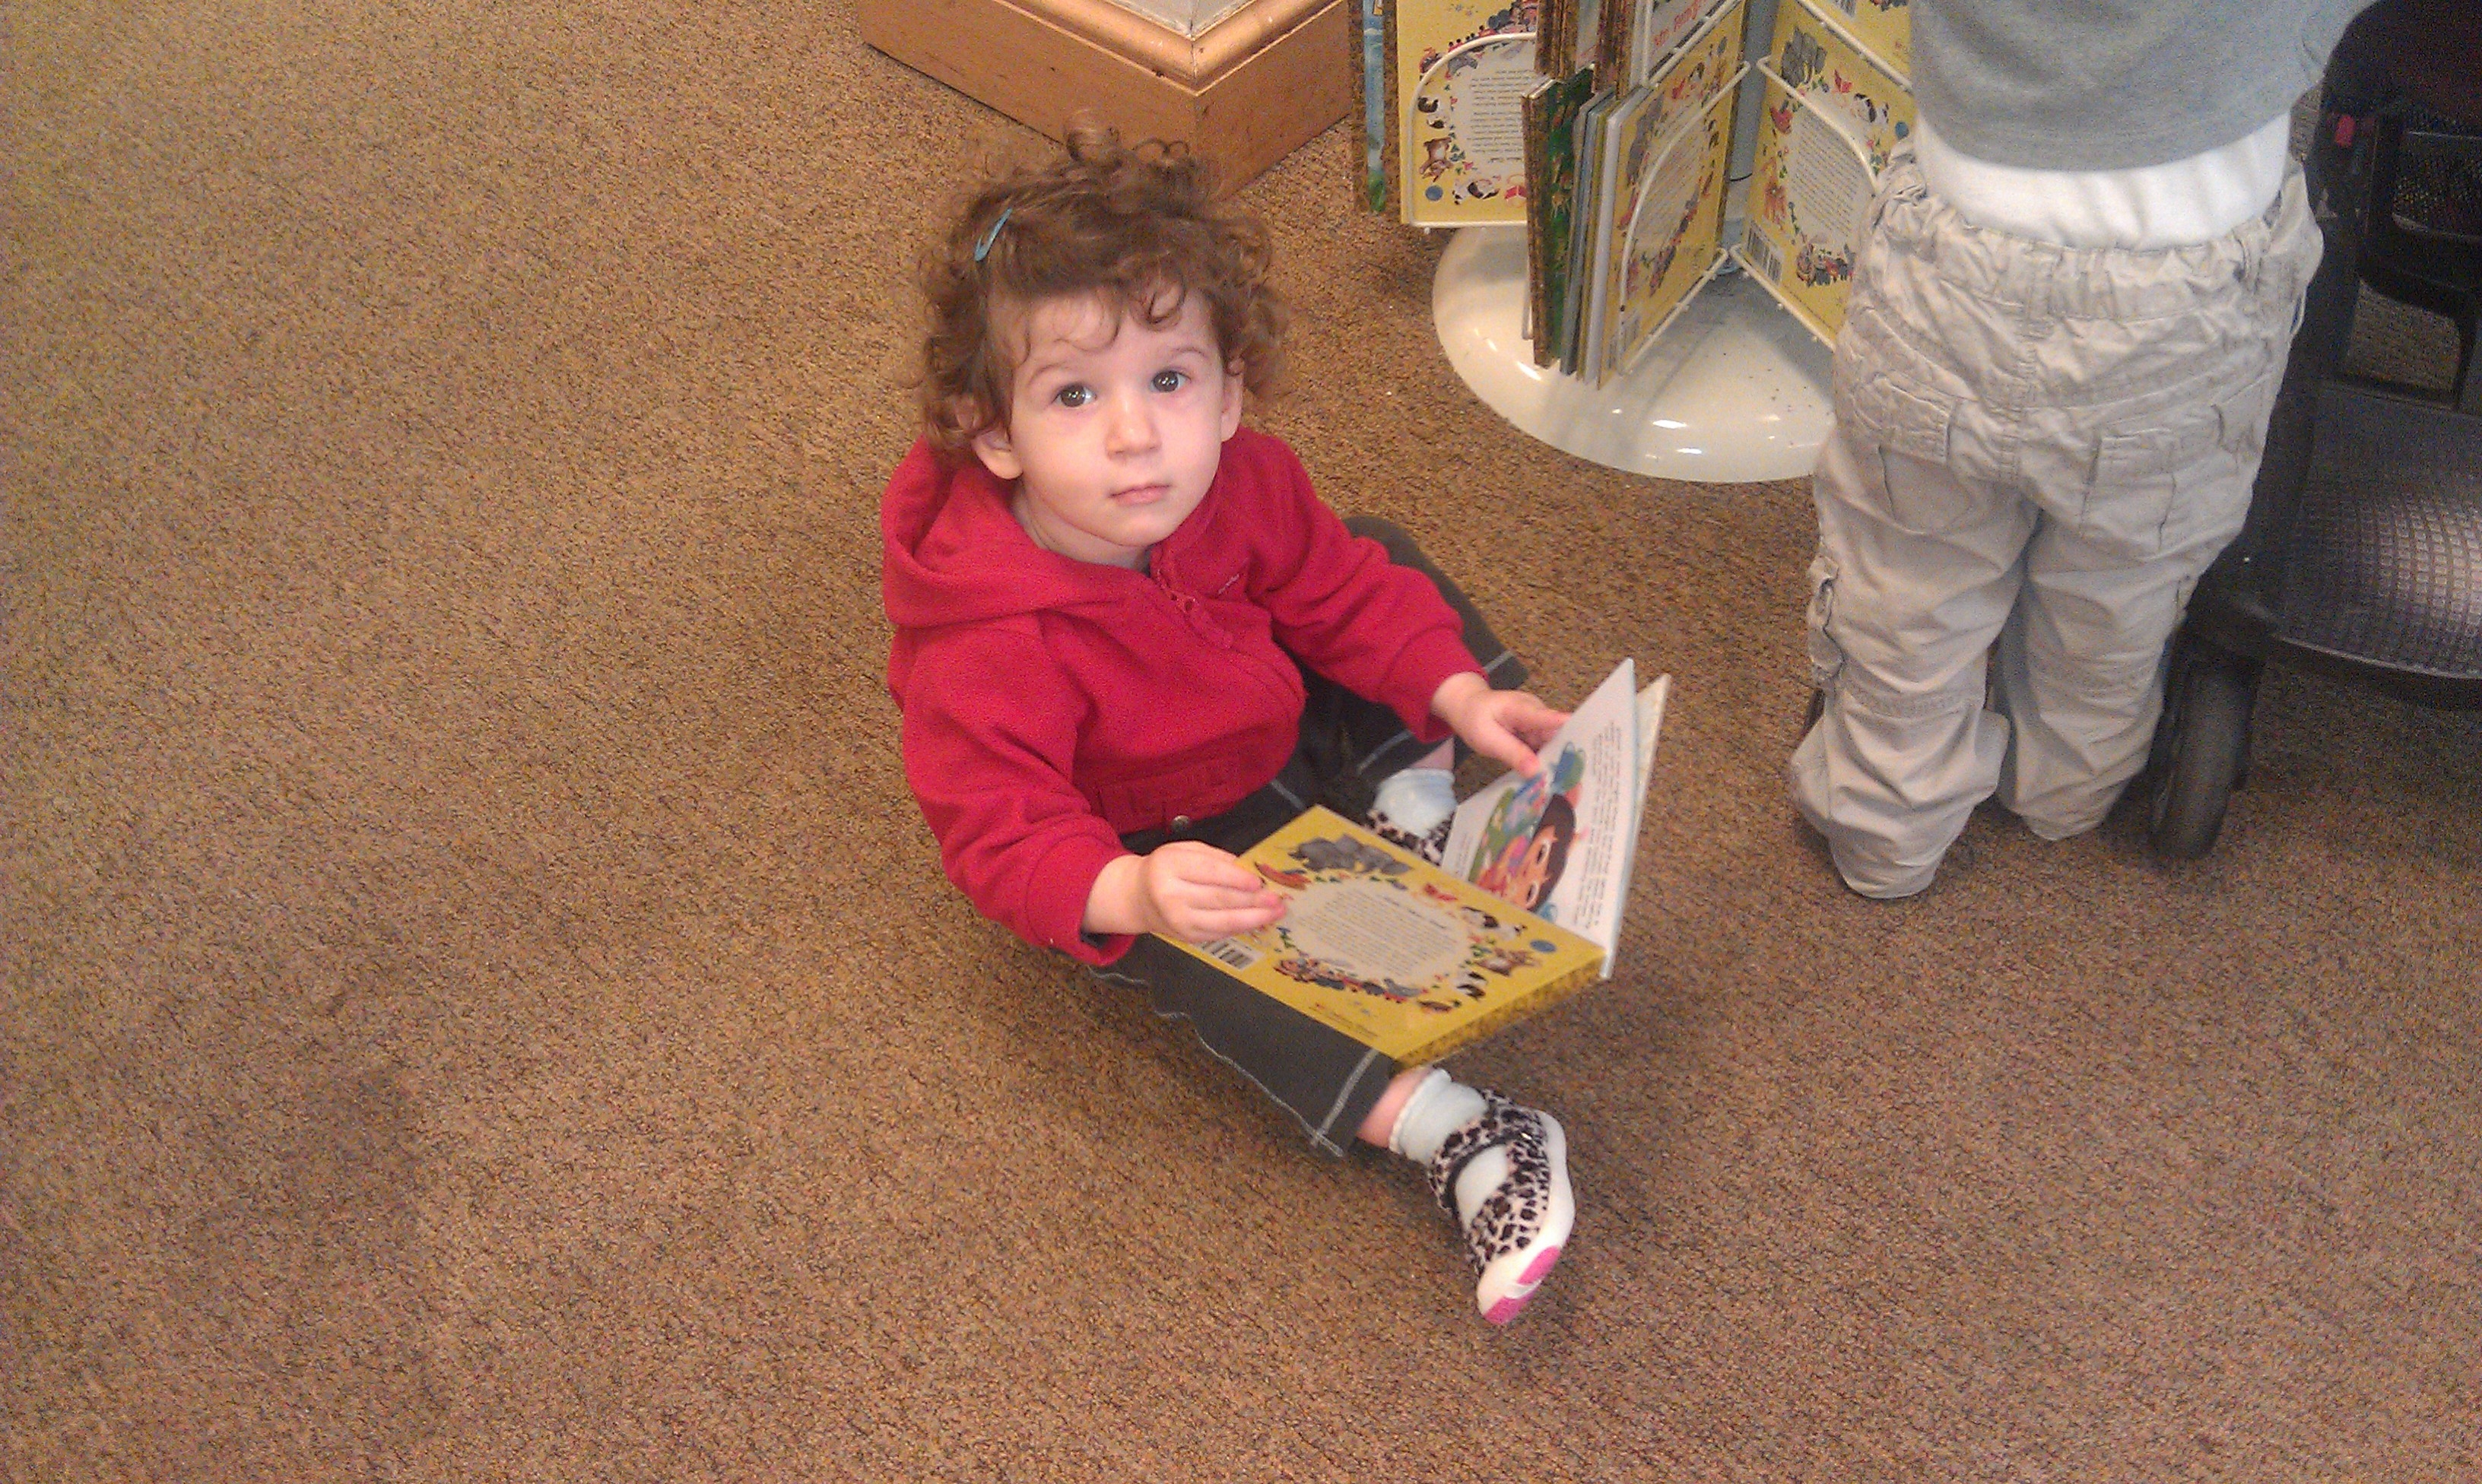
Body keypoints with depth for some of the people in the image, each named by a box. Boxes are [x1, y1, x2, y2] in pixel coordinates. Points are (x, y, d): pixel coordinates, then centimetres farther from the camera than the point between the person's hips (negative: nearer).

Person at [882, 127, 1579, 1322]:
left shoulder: (1242, 483, -21)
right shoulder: (992, 648, -38)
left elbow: (1339, 591, -5)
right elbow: (1002, 841, -35)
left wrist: (1462, 696, -18)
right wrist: (1133, 893, -56)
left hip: (1274, 721, 6)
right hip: (1135, 843, -6)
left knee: (1387, 558, 1)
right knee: (1187, 948, -36)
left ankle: (1416, 809, -5)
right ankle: (1447, 1131, -32)